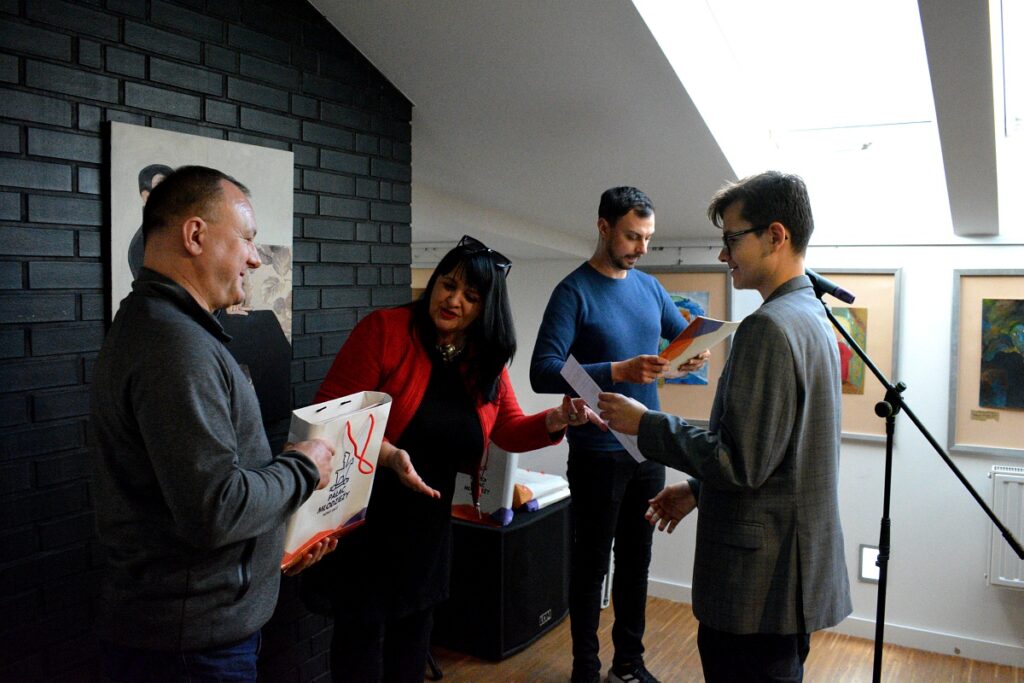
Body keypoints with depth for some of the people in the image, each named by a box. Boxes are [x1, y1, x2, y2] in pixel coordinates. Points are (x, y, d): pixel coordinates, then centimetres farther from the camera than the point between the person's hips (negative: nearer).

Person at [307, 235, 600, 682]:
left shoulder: (487, 359, 1)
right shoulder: (384, 329, -16)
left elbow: (509, 432, 8)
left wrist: (557, 420, -11)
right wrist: (387, 454, -32)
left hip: (430, 520, 5)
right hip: (367, 515, -5)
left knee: (413, 628, 20)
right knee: (362, 631, 5)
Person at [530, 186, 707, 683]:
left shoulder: (650, 287, 8)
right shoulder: (574, 292, -11)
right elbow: (542, 374, -20)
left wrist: (696, 352, -5)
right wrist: (619, 372, -30)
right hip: (598, 453, -6)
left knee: (636, 559, 16)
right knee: (591, 565, 7)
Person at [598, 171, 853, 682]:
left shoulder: (768, 327, -21)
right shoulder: (812, 318, 12)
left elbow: (740, 463, -24)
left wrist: (647, 425, -14)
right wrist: (698, 489, 18)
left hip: (760, 583, -10)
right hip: (796, 569, 10)